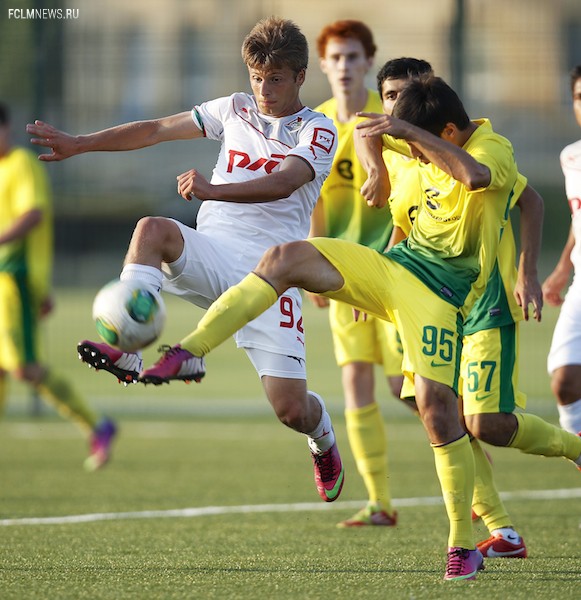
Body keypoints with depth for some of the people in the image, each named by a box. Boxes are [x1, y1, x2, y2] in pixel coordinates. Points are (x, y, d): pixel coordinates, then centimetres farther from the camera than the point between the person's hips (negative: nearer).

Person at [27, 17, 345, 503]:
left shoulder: (318, 130, 0)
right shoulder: (235, 109, 15)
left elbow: (284, 182, -19)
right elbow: (158, 129, 19)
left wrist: (213, 189, -35)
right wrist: (78, 145, 12)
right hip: (212, 250, 3)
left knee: (290, 408, -10)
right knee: (152, 229, -32)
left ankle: (323, 439, 28)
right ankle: (129, 346, -41)